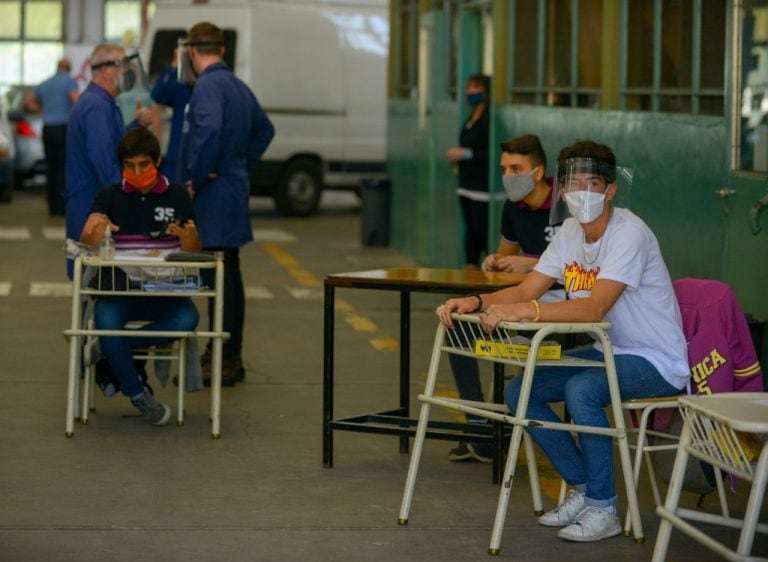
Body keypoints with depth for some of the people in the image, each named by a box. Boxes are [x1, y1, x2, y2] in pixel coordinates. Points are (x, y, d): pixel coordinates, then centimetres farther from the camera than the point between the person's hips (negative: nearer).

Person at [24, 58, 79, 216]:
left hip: (47, 129, 6)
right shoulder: (70, 81, -4)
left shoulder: (45, 84, 15)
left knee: (51, 168, 9)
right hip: (64, 128, -6)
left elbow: (28, 100, 18)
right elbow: (76, 99, -19)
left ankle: (53, 207, 9)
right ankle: (61, 207, -9)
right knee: (64, 168, -4)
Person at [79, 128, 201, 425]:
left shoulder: (177, 195, 7)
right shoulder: (109, 196, 6)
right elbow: (86, 240, -8)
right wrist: (93, 234, -33)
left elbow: (194, 252, 6)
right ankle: (139, 396, -18)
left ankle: (107, 354, -18)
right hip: (119, 288, -1)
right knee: (105, 319, -33)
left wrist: (187, 236, -19)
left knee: (187, 318, -31)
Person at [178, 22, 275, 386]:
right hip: (234, 187, 10)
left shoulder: (208, 86, -15)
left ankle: (224, 362, -6)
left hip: (214, 195, -10)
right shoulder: (238, 86, 14)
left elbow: (210, 130, -32)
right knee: (228, 277, 15)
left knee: (220, 278, -7)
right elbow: (264, 129, 28)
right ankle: (229, 356, 22)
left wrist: (197, 178, -21)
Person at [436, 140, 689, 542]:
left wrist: (522, 311, -42)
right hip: (609, 351, 8)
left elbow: (594, 308, -33)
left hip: (656, 360, -8)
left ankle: (603, 509, -18)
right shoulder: (571, 233, 3)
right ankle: (583, 487, 10)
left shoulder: (629, 234, -22)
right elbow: (526, 292, 0)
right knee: (518, 392, -3)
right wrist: (476, 302, -20)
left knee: (581, 389, -34)